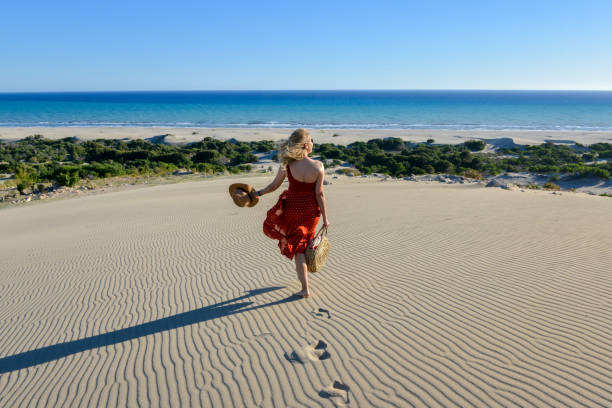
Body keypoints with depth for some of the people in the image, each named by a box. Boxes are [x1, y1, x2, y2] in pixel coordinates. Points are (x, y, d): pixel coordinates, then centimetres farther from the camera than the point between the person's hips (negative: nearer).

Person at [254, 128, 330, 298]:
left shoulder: (287, 164, -14)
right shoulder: (318, 166, -15)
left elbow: (274, 185, -4)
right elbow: (319, 194, -11)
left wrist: (258, 193, 14)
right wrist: (325, 217, -2)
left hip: (292, 207, -1)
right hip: (311, 210, 1)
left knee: (298, 249, 17)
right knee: (303, 243, 27)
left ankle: (305, 289, 20)